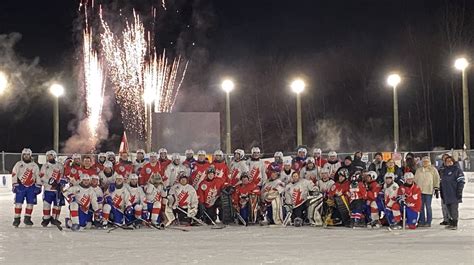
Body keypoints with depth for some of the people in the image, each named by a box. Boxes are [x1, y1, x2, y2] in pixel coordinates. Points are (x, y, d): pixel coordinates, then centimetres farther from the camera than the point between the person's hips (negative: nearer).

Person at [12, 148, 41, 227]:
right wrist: (15, 185, -9)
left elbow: (38, 176, 9)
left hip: (31, 187, 2)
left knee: (30, 202, 2)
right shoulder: (18, 164, 2)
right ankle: (17, 219, -4)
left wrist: (38, 186, 3)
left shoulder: (34, 165, 8)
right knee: (18, 202, -8)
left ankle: (27, 218, 12)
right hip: (21, 186, -2)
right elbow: (14, 174, -1)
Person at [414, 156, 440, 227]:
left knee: (428, 206, -5)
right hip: (420, 190, 4)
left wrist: (436, 189, -2)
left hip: (428, 191, -4)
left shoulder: (433, 170, 4)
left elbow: (436, 179, 2)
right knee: (421, 206, 4)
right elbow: (415, 180, 19)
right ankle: (422, 221, 10)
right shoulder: (419, 170, 15)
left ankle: (428, 222, 0)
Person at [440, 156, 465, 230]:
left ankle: (455, 224, -3)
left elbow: (461, 182, -9)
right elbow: (442, 182, 22)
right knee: (449, 210, 9)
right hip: (446, 195, 7)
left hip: (454, 194, -7)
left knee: (454, 210, -6)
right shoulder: (444, 171, 18)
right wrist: (442, 193, 19)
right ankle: (451, 223, 16)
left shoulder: (457, 170, -3)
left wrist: (459, 192, -15)